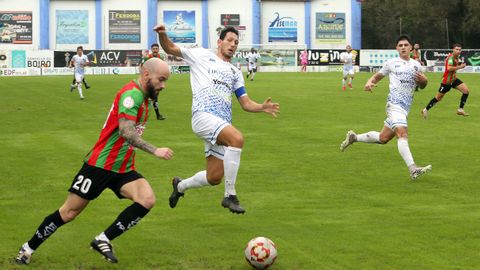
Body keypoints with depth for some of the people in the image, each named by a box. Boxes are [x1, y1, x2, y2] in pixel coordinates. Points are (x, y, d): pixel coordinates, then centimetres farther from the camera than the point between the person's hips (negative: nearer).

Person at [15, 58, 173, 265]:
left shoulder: (143, 98, 11)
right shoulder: (131, 94, -18)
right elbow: (126, 131, -30)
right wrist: (155, 151, -32)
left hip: (123, 169, 8)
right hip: (101, 165, -8)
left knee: (147, 200, -18)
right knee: (69, 212, -1)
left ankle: (103, 240, -9)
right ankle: (28, 248, 19)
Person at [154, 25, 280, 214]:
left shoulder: (235, 73, 26)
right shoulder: (203, 56, 13)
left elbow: (246, 103, 21)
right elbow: (170, 49, 13)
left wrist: (262, 108, 0)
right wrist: (162, 35, -9)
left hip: (223, 124, 6)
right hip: (203, 116, -6)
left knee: (214, 178, 3)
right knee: (237, 138, -33)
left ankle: (180, 186, 35)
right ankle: (230, 196, -26)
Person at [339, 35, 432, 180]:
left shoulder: (416, 65, 17)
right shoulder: (391, 63, 6)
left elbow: (422, 86, 26)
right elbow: (378, 76, 18)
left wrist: (423, 80, 2)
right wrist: (369, 82, -4)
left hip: (406, 107, 6)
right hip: (394, 103, -6)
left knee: (383, 138, 11)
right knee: (402, 133, -25)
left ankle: (354, 137, 33)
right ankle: (413, 169, -37)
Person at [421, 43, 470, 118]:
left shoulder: (456, 57, 6)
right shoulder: (451, 57, -22)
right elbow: (449, 68, -39)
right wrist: (460, 67, -32)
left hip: (453, 79, 8)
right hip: (447, 81, -8)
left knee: (466, 90, -8)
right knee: (438, 98, 3)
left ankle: (460, 109, -1)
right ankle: (425, 110, 20)